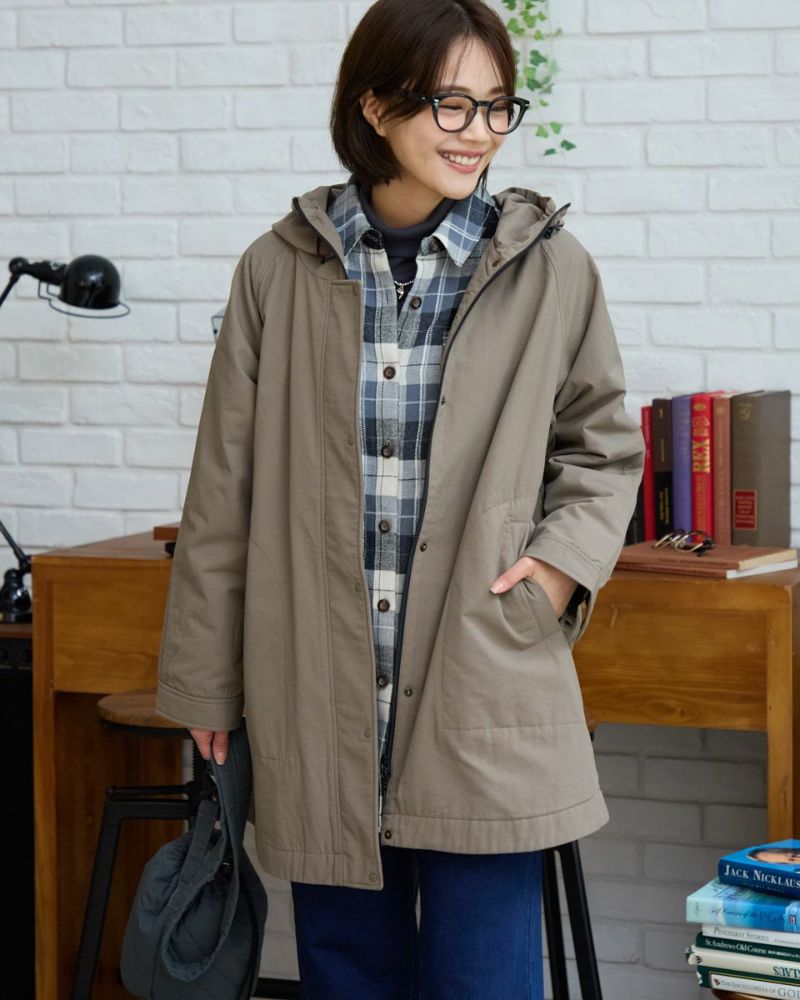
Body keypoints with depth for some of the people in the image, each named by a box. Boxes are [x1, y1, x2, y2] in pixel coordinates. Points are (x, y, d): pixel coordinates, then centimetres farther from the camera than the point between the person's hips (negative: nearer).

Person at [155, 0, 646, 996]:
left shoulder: (552, 270, 0)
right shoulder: (281, 270, 2)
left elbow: (603, 447, 14)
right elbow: (225, 487, 6)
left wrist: (565, 557, -6)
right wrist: (206, 682, 8)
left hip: (482, 703, -1)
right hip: (319, 702, 1)